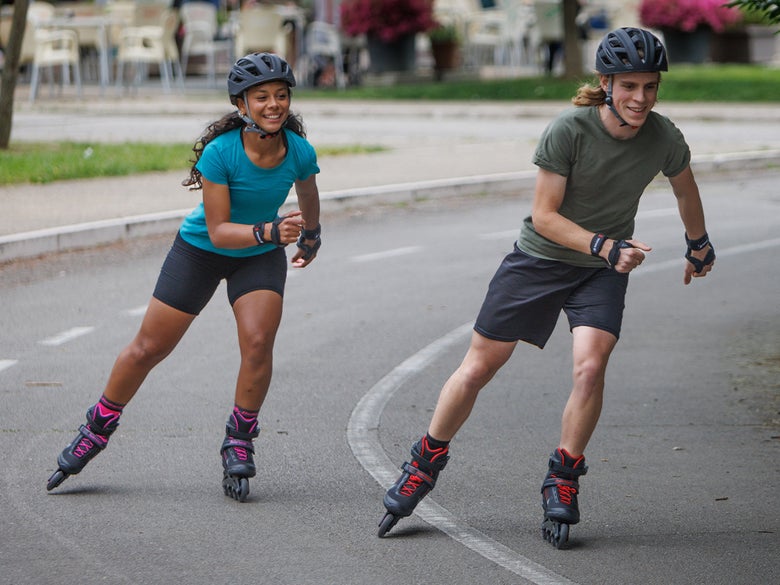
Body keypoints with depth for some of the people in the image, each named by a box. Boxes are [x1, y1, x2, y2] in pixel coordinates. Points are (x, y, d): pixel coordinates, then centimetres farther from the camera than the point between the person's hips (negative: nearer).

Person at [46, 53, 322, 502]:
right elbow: (218, 230, -27)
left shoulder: (300, 152, -19)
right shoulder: (220, 152, -29)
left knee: (258, 342, -22)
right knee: (149, 348, 5)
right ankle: (98, 429, 28)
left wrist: (311, 235, 23)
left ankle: (240, 441, -1)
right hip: (202, 249, -2)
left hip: (261, 257, 2)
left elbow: (309, 196, 6)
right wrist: (269, 231, -42)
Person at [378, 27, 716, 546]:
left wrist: (699, 245, 26)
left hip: (604, 271, 2)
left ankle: (563, 482, -3)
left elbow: (685, 189, 11)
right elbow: (544, 216, -20)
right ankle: (426, 465, 22)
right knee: (477, 368, 2)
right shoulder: (569, 130, -24)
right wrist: (604, 246, -30)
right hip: (540, 256, -2)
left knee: (590, 367, -22)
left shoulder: (666, 140, -13)